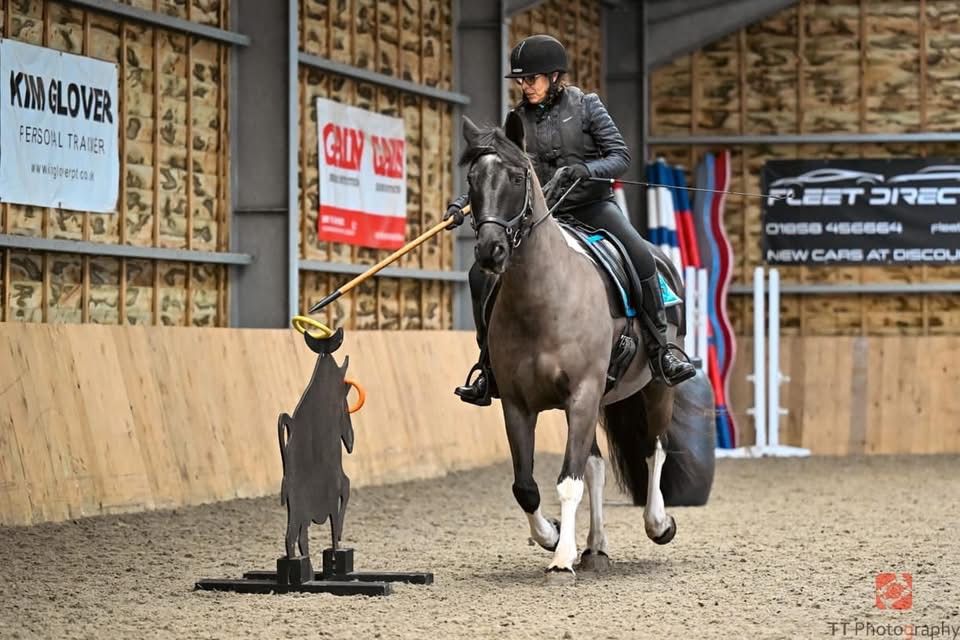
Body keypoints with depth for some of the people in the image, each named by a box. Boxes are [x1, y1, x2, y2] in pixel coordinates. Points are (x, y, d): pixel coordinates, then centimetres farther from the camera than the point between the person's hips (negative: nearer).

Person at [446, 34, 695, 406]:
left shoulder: (586, 106, -3)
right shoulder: (519, 119, 4)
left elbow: (620, 156, -7)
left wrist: (583, 170, -26)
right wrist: (462, 204, -10)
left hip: (592, 204, -3)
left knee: (641, 257, -28)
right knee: (482, 275, -12)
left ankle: (660, 352, -18)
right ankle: (488, 368, 0)